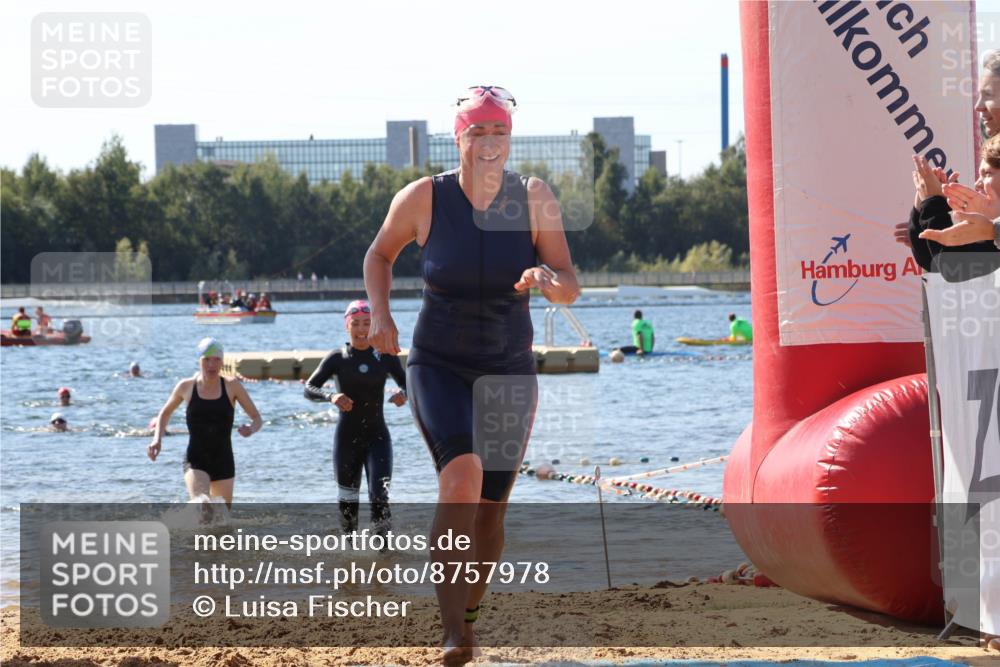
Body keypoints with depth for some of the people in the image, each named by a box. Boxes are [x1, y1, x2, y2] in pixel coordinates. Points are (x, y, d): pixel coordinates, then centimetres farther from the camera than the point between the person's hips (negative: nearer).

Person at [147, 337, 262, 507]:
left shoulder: (231, 386, -2)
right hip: (196, 462, -2)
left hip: (224, 462, 2)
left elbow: (257, 419, 2)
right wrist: (157, 439, 2)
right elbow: (165, 413, 19)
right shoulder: (186, 387, 0)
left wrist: (251, 429, -21)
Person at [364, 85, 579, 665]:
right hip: (438, 366, -2)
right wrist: (381, 316, -5)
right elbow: (380, 254, 9)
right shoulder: (423, 198, -11)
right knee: (463, 474, -27)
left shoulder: (534, 198, -9)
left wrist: (547, 280, -31)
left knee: (490, 509, 6)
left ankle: (472, 612, 34)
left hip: (510, 371, 2)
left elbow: (571, 289, -8)